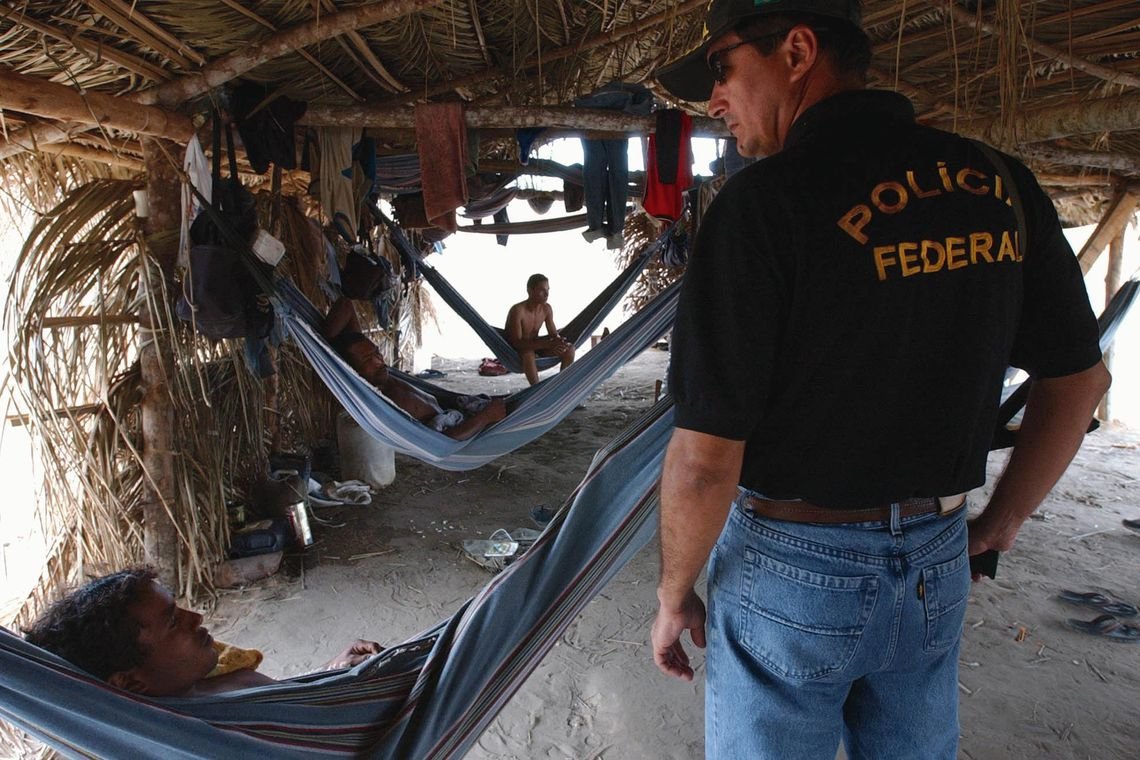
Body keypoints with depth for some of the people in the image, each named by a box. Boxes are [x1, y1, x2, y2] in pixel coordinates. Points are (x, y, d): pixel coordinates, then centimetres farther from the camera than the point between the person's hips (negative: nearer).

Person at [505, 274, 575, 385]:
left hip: (535, 346, 7)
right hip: (514, 351, -7)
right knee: (528, 354, -41)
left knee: (569, 348, -10)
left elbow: (553, 334, 0)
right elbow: (517, 343, -33)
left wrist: (559, 341, -27)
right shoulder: (517, 310, -28)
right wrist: (547, 344, -41)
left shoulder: (546, 309, -7)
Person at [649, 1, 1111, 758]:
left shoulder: (764, 203, -21)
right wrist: (1000, 524, 17)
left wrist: (674, 595, -5)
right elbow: (1081, 378, 8)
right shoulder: (998, 184, -1)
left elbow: (705, 461, -22)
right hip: (934, 569, 6)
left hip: (790, 565, -5)